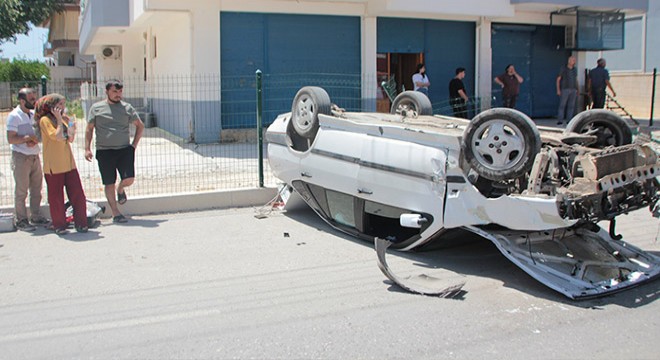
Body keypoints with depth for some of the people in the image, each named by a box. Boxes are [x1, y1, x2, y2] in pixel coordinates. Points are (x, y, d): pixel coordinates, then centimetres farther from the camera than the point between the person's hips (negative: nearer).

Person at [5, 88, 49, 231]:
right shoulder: (14, 116, -9)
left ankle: (36, 217, 19)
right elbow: (11, 139, -15)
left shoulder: (34, 114, 11)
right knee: (21, 191, -1)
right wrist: (28, 137, -19)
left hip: (35, 156, 6)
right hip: (21, 157, -6)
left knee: (36, 189, 10)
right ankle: (21, 221, 6)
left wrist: (34, 141, -6)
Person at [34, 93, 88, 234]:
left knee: (78, 194, 1)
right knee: (56, 196, 3)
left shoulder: (63, 118, 14)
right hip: (54, 165, -6)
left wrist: (71, 126, 0)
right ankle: (59, 225, 14)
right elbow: (58, 137, -20)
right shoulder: (45, 120, -8)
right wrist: (59, 120, -14)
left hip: (69, 163, 6)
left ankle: (81, 223, 9)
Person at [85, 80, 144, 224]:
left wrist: (134, 144, 8)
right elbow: (89, 129, 8)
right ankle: (115, 213, 13)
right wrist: (87, 149, 0)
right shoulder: (96, 108, 6)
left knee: (129, 180, -11)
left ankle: (120, 189, 25)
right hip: (104, 151, -1)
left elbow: (140, 125, 17)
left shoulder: (127, 108, 9)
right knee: (109, 184, 2)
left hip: (124, 149, 1)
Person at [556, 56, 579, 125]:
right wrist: (558, 90, -9)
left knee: (571, 105, 3)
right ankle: (560, 120, -8)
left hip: (573, 90, 5)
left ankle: (569, 120, 6)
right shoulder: (563, 69, -2)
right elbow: (558, 79, -2)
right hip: (565, 89, -5)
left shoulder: (575, 69, 13)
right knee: (562, 105, -8)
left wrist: (577, 89, 12)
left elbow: (576, 79, 19)